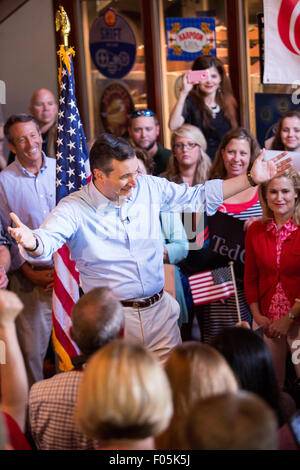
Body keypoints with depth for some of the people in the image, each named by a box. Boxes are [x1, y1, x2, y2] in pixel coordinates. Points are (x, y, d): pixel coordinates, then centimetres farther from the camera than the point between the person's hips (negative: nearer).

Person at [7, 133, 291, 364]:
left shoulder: (149, 187, 2)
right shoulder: (74, 208, -11)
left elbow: (200, 197, 11)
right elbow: (47, 240, -27)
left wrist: (251, 179, 8)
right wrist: (31, 243, -52)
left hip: (159, 310, 4)